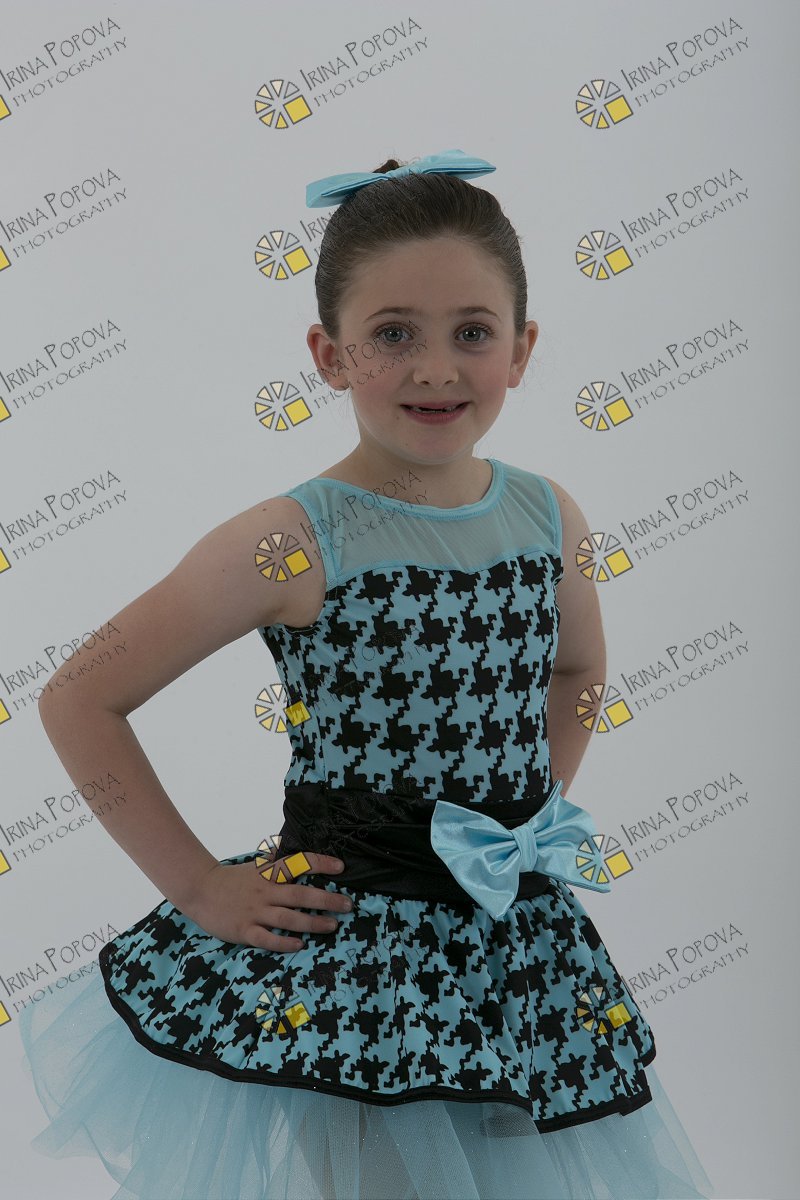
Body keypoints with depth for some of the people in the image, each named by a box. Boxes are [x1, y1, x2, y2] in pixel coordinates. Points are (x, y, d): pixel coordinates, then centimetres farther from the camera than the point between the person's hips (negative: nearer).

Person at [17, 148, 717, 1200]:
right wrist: (197, 886, -10)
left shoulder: (550, 518, -2)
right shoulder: (288, 546, -17)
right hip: (331, 960, -4)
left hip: (519, 947, 5)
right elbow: (80, 702, -11)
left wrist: (536, 812, 8)